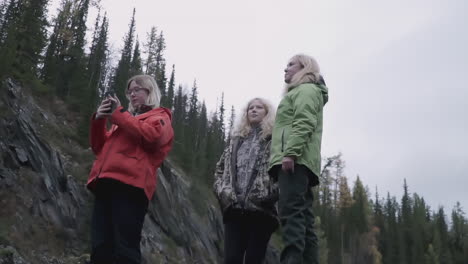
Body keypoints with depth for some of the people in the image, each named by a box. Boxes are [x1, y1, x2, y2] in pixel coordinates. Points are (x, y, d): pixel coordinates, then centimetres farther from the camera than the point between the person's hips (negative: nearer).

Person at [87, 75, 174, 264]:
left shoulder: (160, 117, 15)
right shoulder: (126, 118, 34)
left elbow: (150, 135, -9)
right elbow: (99, 148, 30)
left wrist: (118, 115, -3)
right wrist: (99, 120, 13)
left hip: (129, 184, -6)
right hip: (105, 183, 6)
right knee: (100, 248, 0)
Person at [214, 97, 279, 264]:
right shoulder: (236, 139, 24)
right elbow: (220, 167, 25)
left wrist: (270, 193, -14)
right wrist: (222, 191, 7)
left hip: (261, 208, -4)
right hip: (234, 208, 4)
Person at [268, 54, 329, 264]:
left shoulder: (306, 89, 5)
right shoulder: (301, 92, 35)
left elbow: (304, 124, -12)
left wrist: (290, 152, -24)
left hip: (296, 160, -10)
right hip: (300, 163, 10)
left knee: (291, 211, -23)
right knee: (302, 216, 2)